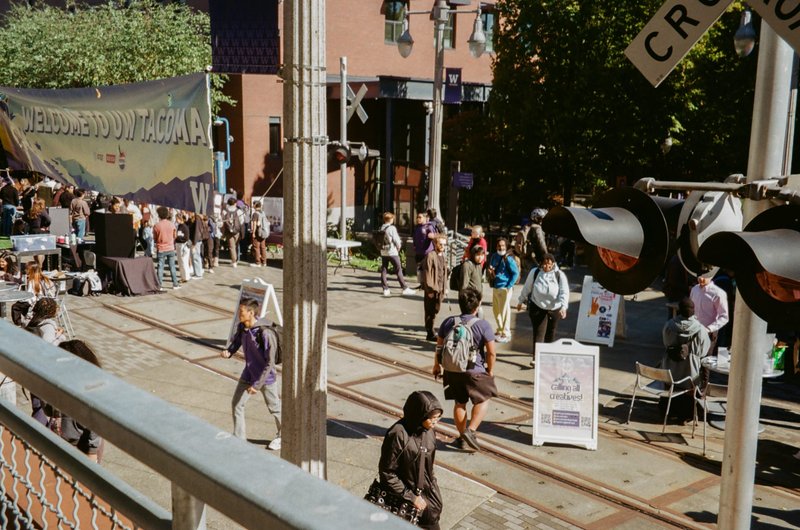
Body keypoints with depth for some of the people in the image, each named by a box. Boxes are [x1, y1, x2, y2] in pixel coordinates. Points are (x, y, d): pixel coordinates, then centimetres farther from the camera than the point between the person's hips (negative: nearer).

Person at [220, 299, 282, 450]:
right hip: (248, 374, 6)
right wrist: (228, 352, -16)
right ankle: (239, 438, 20)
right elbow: (236, 343, 9)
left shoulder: (263, 333, -29)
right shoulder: (241, 327, -8)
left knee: (274, 408, 12)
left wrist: (257, 384, -24)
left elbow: (270, 362, -24)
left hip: (266, 377, -6)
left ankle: (282, 436, 37)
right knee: (236, 404, 5)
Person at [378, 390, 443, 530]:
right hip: (404, 497, -6)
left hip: (426, 493, 7)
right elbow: (387, 473, -19)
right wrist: (411, 497, -16)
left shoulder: (428, 431, -3)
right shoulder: (398, 435, -25)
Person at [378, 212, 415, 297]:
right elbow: (396, 239, -13)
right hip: (392, 252, -6)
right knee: (399, 270, -1)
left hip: (383, 252, 6)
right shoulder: (392, 228, -12)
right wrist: (398, 247, 4)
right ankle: (405, 288, 1)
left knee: (384, 270, 7)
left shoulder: (381, 228, 5)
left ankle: (385, 289, 9)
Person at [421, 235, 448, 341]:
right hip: (431, 289, -7)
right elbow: (427, 273, -13)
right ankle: (430, 334, 5)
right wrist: (429, 289, -16)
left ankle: (430, 329, 25)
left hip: (440, 289, 7)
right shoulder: (430, 256, -11)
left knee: (435, 310, 12)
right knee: (430, 312, 0)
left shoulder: (443, 256, 13)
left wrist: (445, 288, 14)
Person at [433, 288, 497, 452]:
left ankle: (463, 438, 26)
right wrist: (490, 370, 5)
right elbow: (491, 353, -11)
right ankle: (470, 430, 3)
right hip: (474, 371, -4)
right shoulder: (483, 325, -13)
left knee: (459, 403, 19)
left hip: (452, 370, 4)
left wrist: (437, 366, 20)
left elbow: (439, 347, 5)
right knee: (483, 400, 16)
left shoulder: (448, 322, -1)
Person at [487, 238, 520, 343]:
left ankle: (506, 334, 6)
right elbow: (490, 268, 22)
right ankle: (500, 329, 34)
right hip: (495, 287, 8)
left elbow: (516, 273, -13)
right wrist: (489, 270, -2)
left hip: (504, 288, -8)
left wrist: (509, 286, -14)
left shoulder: (508, 259, -14)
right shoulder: (494, 256, 8)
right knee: (496, 309, 17)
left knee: (504, 310, -2)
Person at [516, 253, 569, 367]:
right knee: (539, 332, -8)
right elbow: (527, 288, 4)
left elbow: (564, 292, -17)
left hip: (554, 308, 1)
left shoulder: (559, 275, -10)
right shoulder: (534, 272, -8)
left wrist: (563, 307, -31)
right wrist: (521, 301, 12)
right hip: (537, 307, -1)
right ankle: (536, 356, -12)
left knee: (550, 332, 15)